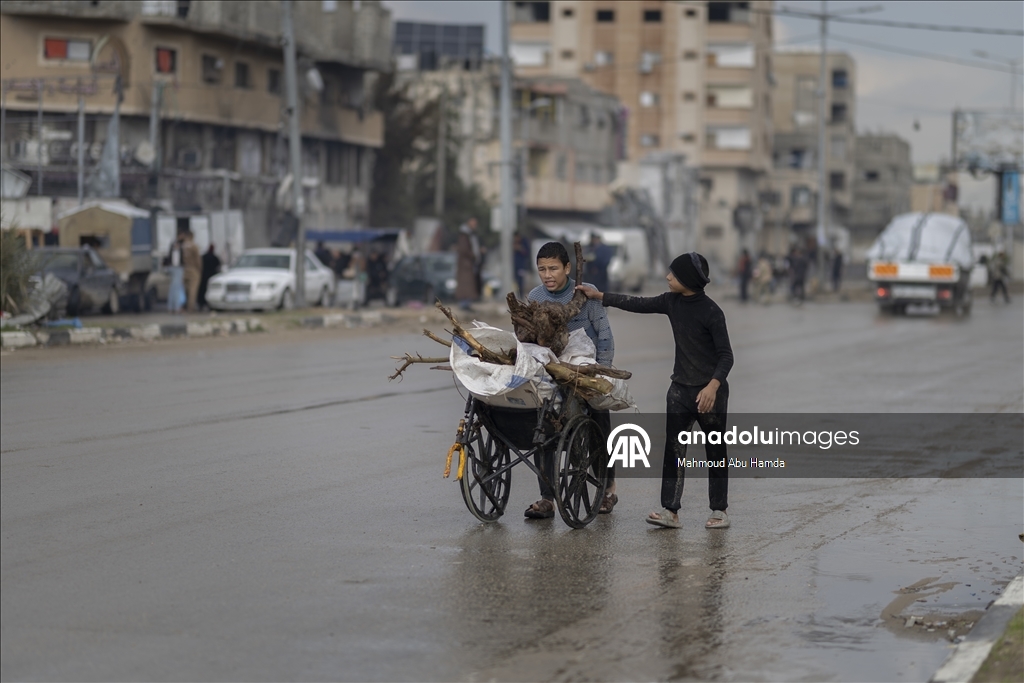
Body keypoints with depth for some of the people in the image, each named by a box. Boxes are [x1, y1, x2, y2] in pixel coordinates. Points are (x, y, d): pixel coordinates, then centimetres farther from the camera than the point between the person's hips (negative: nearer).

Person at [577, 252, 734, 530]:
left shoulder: (711, 312, -16)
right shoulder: (671, 302, 2)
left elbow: (726, 355, -17)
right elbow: (638, 304, 13)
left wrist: (713, 385, -31)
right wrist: (598, 295, 13)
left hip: (710, 392, -6)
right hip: (680, 388, 6)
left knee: (716, 452, 5)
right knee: (673, 449, -4)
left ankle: (719, 510, 14)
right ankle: (670, 511, -7)